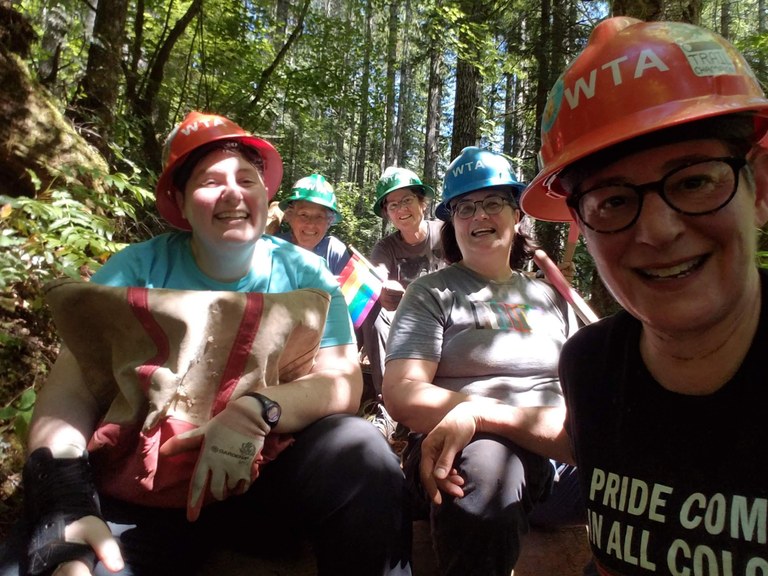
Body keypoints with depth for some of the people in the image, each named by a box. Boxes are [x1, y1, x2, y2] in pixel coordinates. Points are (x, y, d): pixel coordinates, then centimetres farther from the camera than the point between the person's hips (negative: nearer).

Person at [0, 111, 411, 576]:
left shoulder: (303, 273, -2)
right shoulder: (136, 269, -3)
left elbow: (343, 384, -11)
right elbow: (70, 391, -8)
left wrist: (256, 411, -29)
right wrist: (64, 503, -26)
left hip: (268, 480, 1)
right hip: (140, 497, 0)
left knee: (359, 451, -26)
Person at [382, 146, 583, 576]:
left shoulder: (551, 297, 20)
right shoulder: (432, 293, 6)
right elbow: (401, 397, -7)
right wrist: (507, 414, -16)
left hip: (556, 452, 5)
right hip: (463, 447, -4)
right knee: (484, 463, -37)